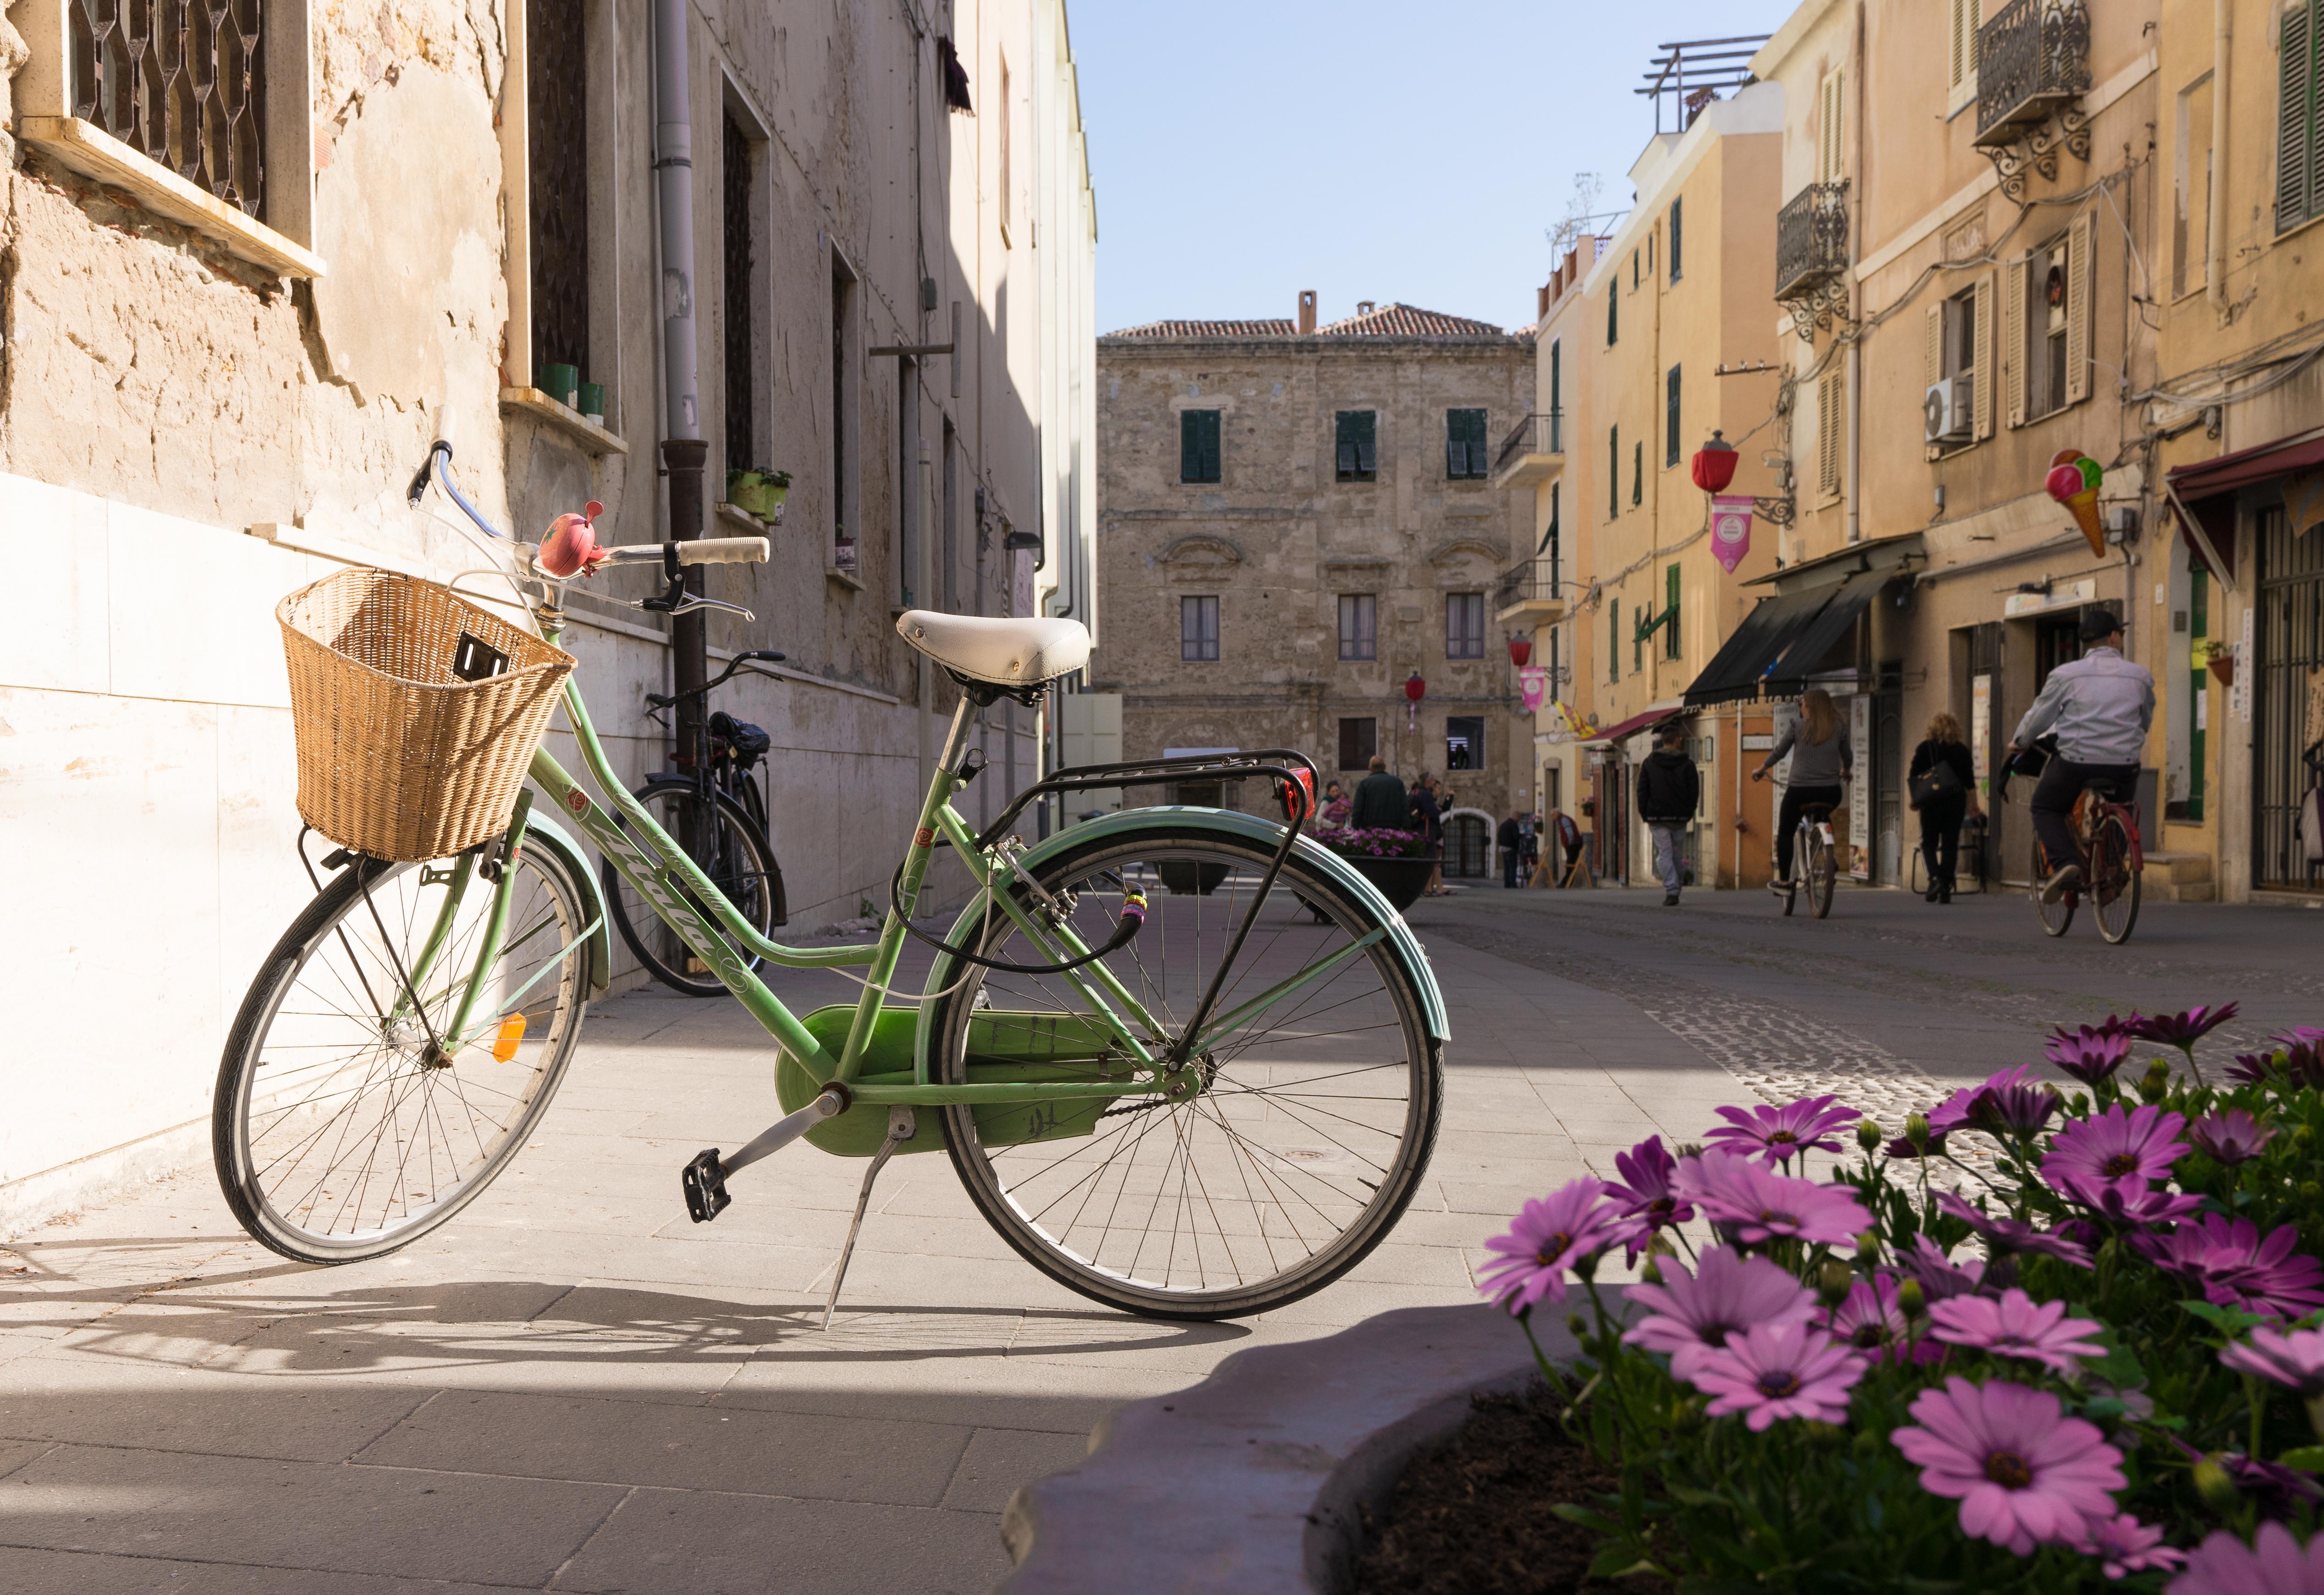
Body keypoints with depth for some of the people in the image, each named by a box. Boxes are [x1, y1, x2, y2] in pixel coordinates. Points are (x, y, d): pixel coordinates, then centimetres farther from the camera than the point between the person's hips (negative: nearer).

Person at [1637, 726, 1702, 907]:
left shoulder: (1649, 763, 2)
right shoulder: (1687, 764, 0)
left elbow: (1642, 791, 2)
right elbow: (1694, 792, 0)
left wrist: (1645, 815, 7)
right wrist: (1689, 813, 9)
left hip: (1657, 817, -1)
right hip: (1680, 817, 1)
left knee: (1664, 853, -2)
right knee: (1678, 852, 16)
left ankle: (1671, 891, -12)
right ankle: (1678, 885, 21)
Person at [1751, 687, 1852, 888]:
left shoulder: (1797, 727, -3)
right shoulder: (1838, 728, 5)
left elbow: (1779, 752, 5)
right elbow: (1848, 757, 18)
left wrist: (1761, 770, 21)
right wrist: (1846, 772, 40)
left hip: (1800, 790, -3)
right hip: (1831, 792, 3)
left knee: (1785, 833, 14)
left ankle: (1784, 880, 8)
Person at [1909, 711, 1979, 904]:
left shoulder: (1924, 748, -1)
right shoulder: (1961, 749, 3)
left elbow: (1914, 777, -1)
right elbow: (1969, 781, 3)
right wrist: (1974, 804, 10)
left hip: (1931, 801, -1)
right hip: (1956, 801, 1)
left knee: (1929, 843, 8)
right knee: (1950, 844, 4)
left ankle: (1934, 878, -16)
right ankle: (1946, 888, 1)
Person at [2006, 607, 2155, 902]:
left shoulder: (2066, 675, -2)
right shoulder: (2140, 676, 5)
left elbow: (2039, 716, 7)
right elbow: (2146, 721, 19)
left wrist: (2018, 742, 25)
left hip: (2075, 762, -2)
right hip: (2124, 765, 2)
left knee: (2045, 809, 17)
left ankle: (2064, 862, -7)